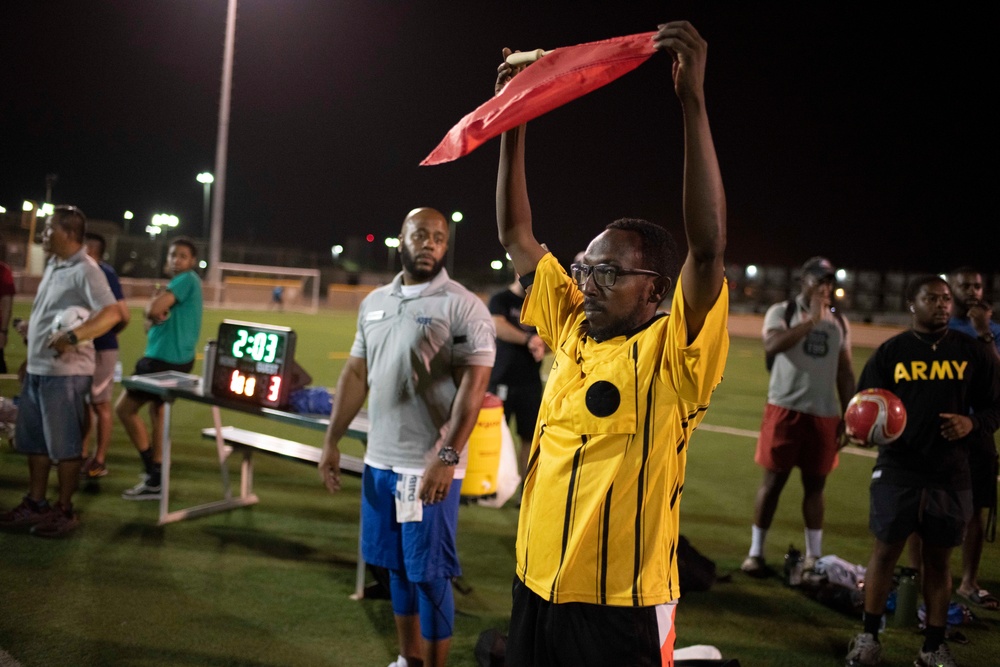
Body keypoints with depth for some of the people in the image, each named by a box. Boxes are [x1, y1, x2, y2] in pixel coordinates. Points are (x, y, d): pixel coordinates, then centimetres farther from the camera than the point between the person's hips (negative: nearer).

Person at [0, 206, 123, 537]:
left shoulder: (85, 271, -15)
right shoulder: (53, 265, 13)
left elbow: (112, 313, -27)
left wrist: (73, 337, -36)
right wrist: (31, 326, 11)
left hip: (65, 372, -9)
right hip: (36, 367, 9)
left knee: (64, 445, 0)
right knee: (33, 440, 16)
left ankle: (64, 511, 11)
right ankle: (35, 504, 27)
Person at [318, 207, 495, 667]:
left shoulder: (463, 307, -9)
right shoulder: (374, 302, 10)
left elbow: (473, 386, -14)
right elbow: (355, 374, 15)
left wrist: (446, 457, -21)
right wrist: (332, 441, 11)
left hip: (429, 465, -6)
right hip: (379, 460, 6)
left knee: (428, 574, 1)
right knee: (397, 567, 16)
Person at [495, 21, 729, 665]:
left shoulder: (671, 353, -11)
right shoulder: (573, 329, 6)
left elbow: (708, 247, -26)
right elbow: (516, 236, 11)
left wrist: (693, 100, -31)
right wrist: (513, 124, 5)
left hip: (622, 607, -6)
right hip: (536, 587, 6)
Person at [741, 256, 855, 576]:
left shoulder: (839, 322, 13)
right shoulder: (782, 311, 0)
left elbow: (845, 372, 15)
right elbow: (771, 345, -20)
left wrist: (848, 415, 10)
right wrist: (811, 320, -21)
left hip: (824, 414, 4)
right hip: (785, 408, -4)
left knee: (815, 484, 8)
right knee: (773, 480, 0)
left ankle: (813, 556, 17)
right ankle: (755, 553, 8)